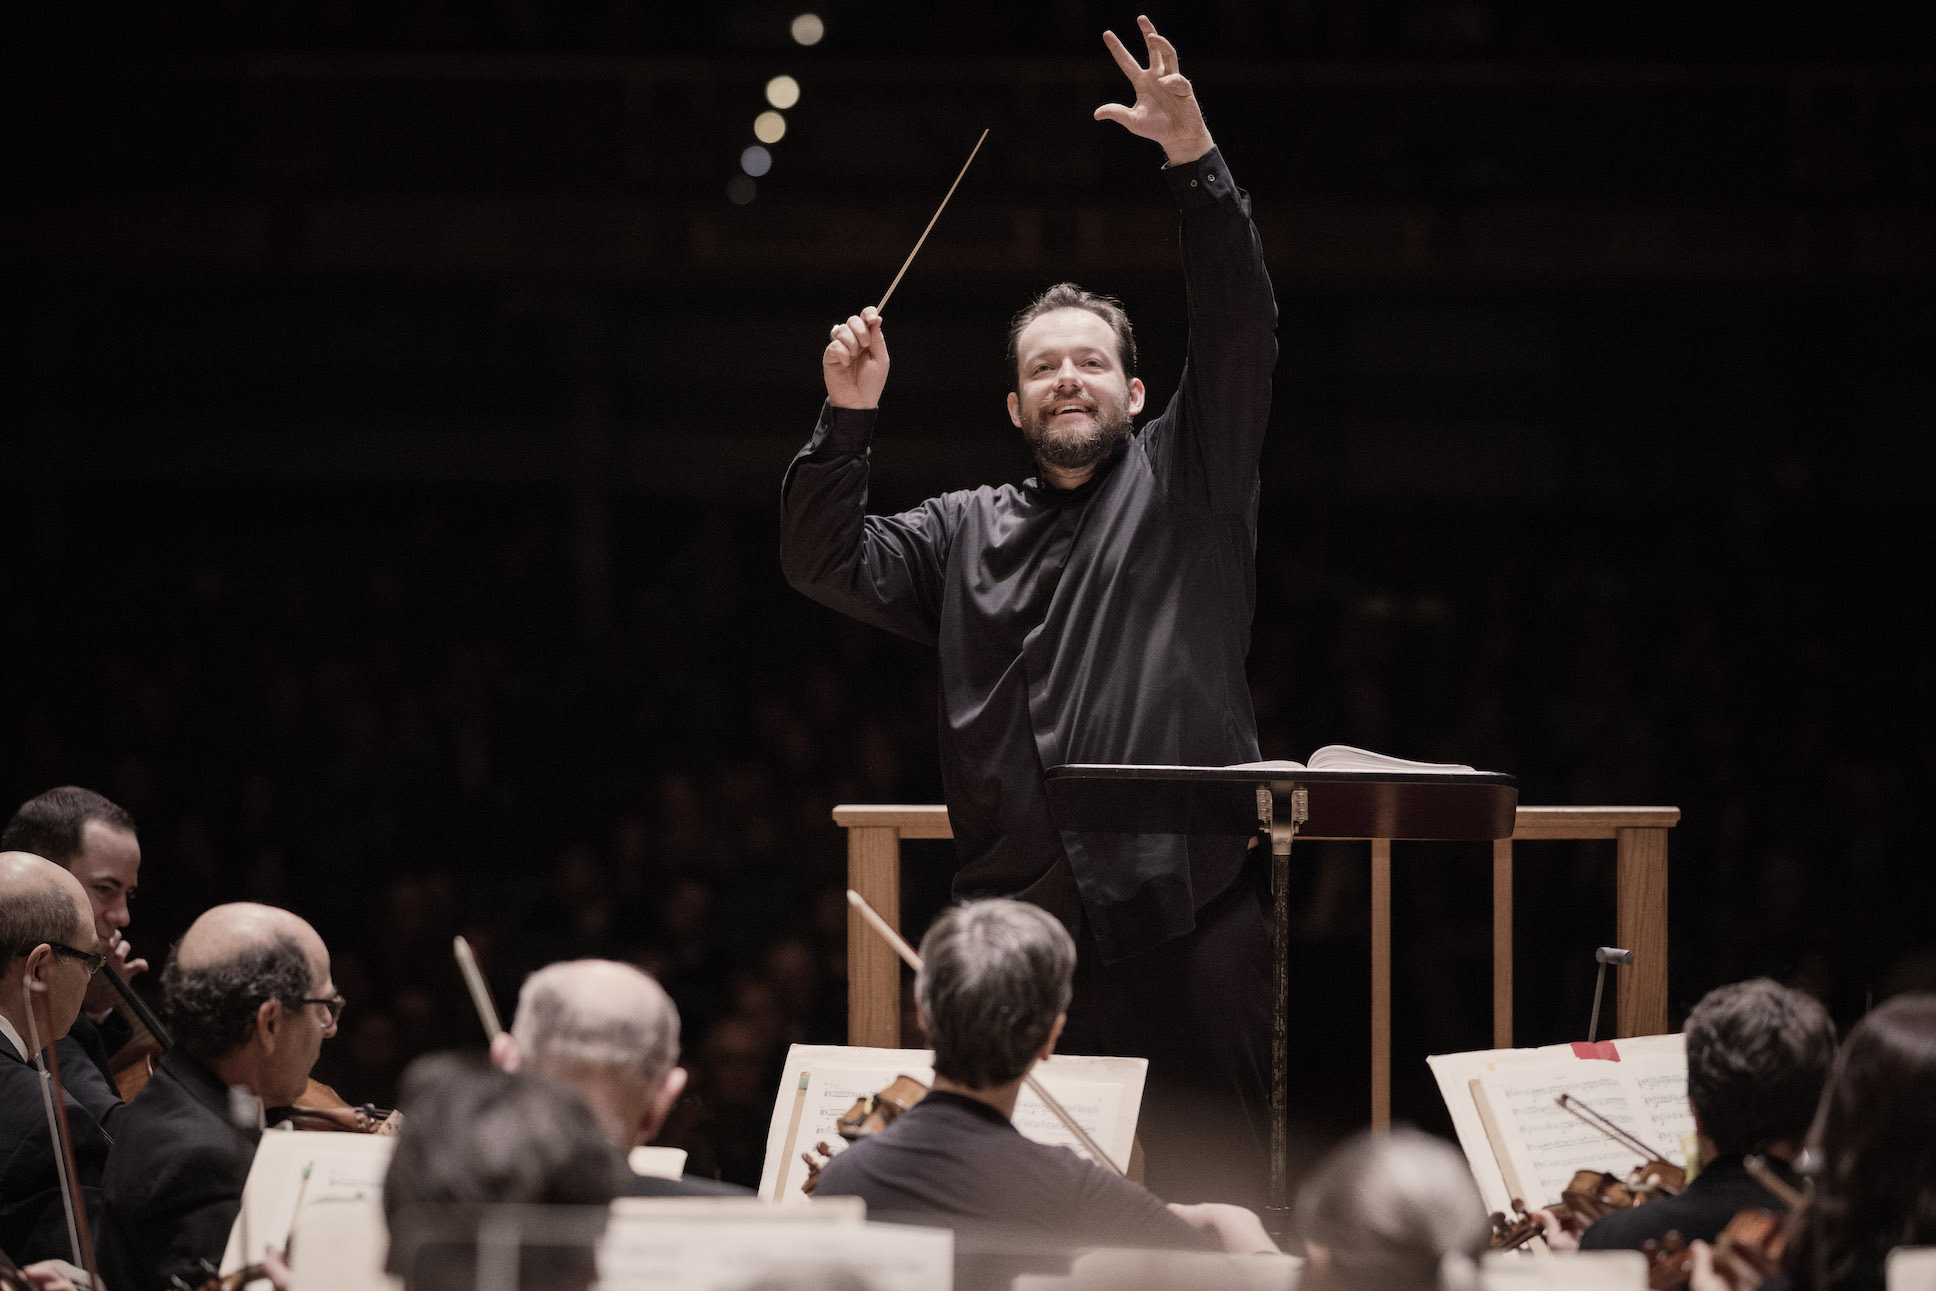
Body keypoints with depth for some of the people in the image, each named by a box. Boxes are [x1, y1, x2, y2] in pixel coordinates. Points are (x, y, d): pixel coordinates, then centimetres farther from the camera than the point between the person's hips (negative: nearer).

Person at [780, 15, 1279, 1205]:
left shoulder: (1185, 481, 11)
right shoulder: (967, 536, 19)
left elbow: (1242, 333, -1)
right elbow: (827, 562, 11)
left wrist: (1195, 161, -13)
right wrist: (850, 419, -2)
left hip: (1186, 921, -2)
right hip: (1020, 921, 3)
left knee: (1206, 1194, -4)